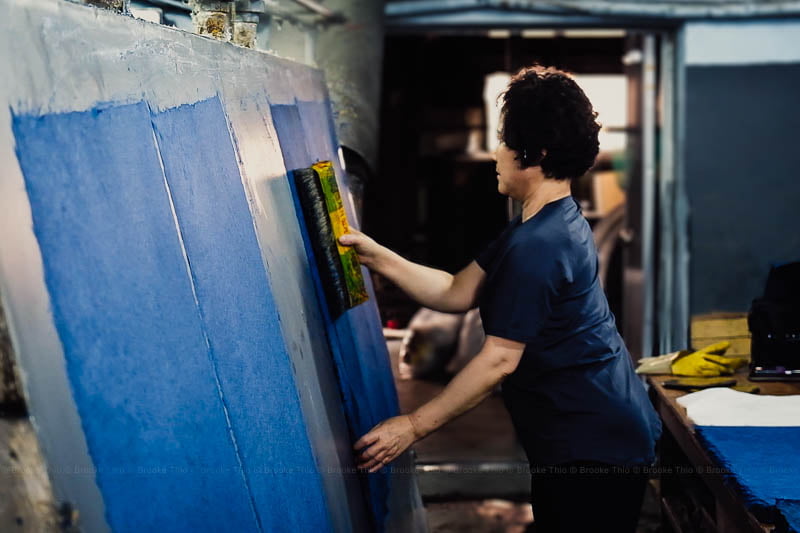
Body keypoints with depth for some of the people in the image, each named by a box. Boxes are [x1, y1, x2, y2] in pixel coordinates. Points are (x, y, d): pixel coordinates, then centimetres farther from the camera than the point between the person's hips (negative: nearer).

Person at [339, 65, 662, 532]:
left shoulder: (536, 246, -23)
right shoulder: (556, 223, 10)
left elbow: (499, 359, -22)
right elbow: (457, 293, 9)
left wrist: (414, 426, -16)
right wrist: (377, 256, 2)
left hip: (595, 447, -10)